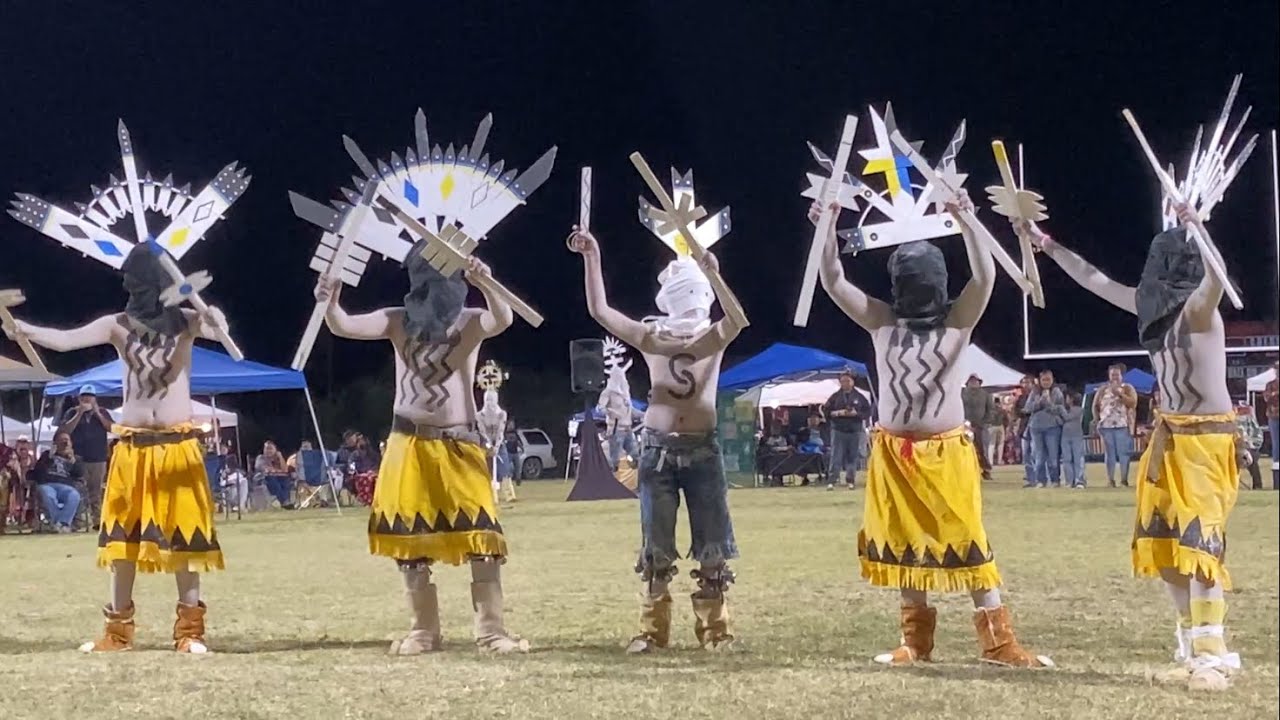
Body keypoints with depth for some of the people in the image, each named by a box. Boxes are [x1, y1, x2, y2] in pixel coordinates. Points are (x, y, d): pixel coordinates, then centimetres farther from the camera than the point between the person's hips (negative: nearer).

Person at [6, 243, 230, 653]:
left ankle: (190, 629, 7)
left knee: (184, 535, 0)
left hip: (178, 444, -2)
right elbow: (65, 340, -9)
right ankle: (118, 629, 13)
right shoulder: (119, 325, 2)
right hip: (132, 446, 2)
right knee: (123, 536, 5)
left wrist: (213, 322, -41)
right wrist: (22, 330, -26)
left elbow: (219, 331, -18)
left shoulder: (185, 321, 0)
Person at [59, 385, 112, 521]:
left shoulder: (102, 412, 12)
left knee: (96, 492, 1)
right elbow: (66, 430, -6)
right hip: (78, 459, -1)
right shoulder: (73, 412, 8)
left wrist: (98, 414, -8)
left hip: (98, 459, 1)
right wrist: (80, 413, -10)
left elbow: (112, 428, -1)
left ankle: (96, 518, 0)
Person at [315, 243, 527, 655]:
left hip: (459, 445, -2)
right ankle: (424, 631, 16)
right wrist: (331, 302, -29)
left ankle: (491, 631, -4)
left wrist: (485, 284, -41)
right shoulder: (399, 321, 5)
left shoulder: (471, 321, -1)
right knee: (409, 540, 6)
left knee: (481, 536, -9)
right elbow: (344, 327, -7)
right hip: (409, 444, 3)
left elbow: (504, 319, -22)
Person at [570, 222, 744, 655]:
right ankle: (652, 631, 14)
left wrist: (713, 271, -31)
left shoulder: (716, 337, 2)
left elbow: (738, 316, -20)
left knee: (712, 549, 3)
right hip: (657, 449, 1)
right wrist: (591, 258, -10)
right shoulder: (650, 337, 5)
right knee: (655, 549, 6)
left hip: (702, 449, -1)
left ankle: (715, 630, 12)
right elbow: (599, 311, -3)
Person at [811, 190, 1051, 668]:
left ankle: (998, 641, -2)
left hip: (947, 451, -3)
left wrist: (964, 222, -28)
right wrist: (826, 229, -16)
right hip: (894, 452, 3)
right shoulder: (883, 321, 4)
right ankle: (916, 640, 18)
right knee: (905, 545, 9)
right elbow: (833, 282, -2)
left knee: (966, 542, -5)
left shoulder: (959, 320, -1)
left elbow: (985, 277, -17)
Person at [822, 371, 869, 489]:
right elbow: (825, 410, 2)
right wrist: (838, 413, -13)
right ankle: (831, 481, -7)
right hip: (838, 431, -1)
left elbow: (868, 411, 6)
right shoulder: (835, 396, 5)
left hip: (855, 431, 1)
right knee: (836, 456, -6)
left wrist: (857, 413, -12)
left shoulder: (859, 397, 6)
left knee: (853, 456, 5)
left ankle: (851, 480, 13)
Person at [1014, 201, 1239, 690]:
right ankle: (1194, 649, 12)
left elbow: (1217, 278, -39)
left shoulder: (1198, 307, -15)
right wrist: (1045, 244, 19)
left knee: (1197, 542, -16)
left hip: (1207, 438, -9)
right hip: (1169, 437, 9)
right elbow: (1093, 280, 17)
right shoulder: (1154, 307, 8)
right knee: (1164, 545, 7)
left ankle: (1213, 655, -15)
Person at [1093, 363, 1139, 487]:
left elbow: (1132, 403, -8)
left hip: (1123, 425, -2)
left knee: (1123, 452, -6)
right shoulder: (1103, 390, 14)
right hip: (1106, 425, 2)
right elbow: (1095, 405, 17)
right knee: (1109, 453, 2)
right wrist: (1097, 418, 5)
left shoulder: (1128, 388, 6)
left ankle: (1124, 478, -1)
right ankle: (1110, 479, 3)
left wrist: (1119, 393, -12)